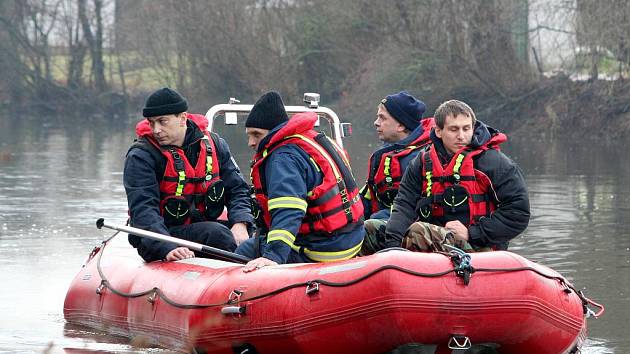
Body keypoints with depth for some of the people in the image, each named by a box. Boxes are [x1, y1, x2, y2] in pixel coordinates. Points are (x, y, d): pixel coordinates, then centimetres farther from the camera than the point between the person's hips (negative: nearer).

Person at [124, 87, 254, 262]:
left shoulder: (213, 144, 4)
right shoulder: (141, 156, -11)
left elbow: (237, 189, 8)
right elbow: (143, 210, -21)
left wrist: (240, 224, -14)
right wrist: (168, 248, -37)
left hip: (203, 225, 5)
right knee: (217, 234, -31)